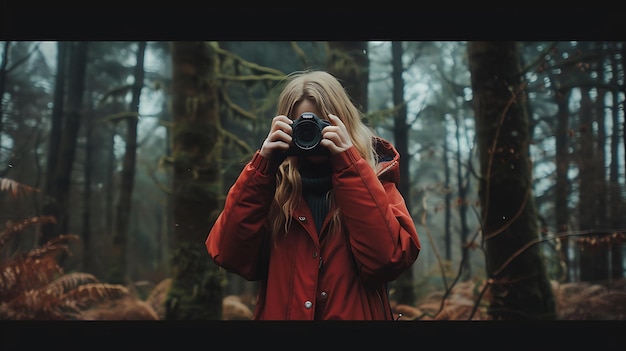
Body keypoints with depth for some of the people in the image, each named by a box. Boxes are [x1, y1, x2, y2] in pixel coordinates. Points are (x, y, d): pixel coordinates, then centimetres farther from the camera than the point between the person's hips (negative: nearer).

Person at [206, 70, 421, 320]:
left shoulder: (374, 178, 2)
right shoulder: (274, 181, 4)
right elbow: (228, 255, -6)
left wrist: (348, 164, -12)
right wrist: (262, 165, -9)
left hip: (354, 314, -1)